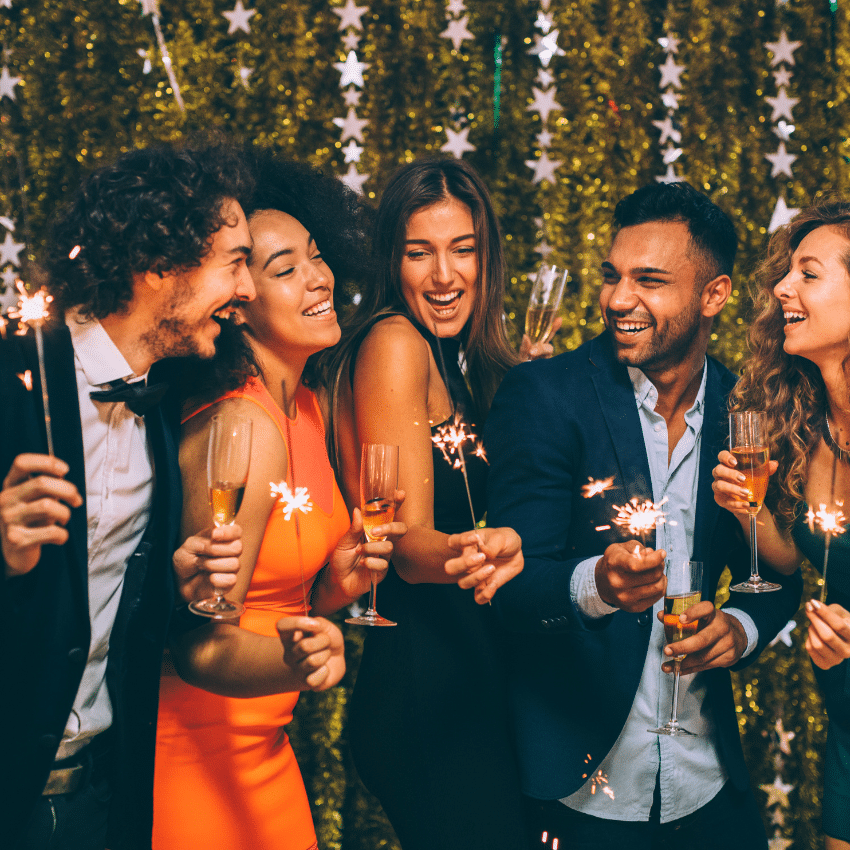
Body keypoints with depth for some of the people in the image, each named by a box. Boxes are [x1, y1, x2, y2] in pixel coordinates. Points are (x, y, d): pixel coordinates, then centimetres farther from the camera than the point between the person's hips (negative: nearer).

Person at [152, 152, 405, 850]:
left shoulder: (307, 409, 3)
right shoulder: (242, 428, -23)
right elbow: (199, 646, -22)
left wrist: (336, 585, -8)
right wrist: (296, 660, -40)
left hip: (263, 750, 8)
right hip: (197, 757, -8)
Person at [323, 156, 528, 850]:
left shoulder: (455, 362, 14)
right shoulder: (393, 342, -12)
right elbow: (407, 542, -19)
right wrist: (460, 555, -40)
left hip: (469, 675, 9)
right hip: (422, 682, -9)